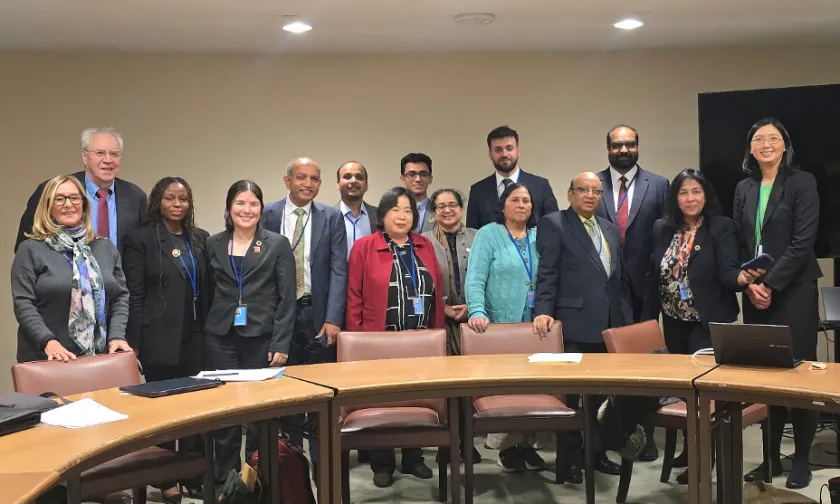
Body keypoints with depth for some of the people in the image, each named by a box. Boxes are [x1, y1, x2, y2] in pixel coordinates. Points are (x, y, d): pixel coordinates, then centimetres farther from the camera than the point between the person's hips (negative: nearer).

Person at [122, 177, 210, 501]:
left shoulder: (200, 238, 10)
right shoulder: (140, 239, -3)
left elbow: (206, 290, 12)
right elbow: (134, 296, -6)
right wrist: (134, 344, -10)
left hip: (195, 338, 4)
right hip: (159, 339, -4)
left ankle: (194, 475, 18)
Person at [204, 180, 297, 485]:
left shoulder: (278, 245, 3)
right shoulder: (213, 244, 10)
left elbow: (287, 299, -1)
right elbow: (208, 294, 12)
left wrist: (281, 344, -8)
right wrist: (203, 334, 4)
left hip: (262, 340, -2)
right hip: (220, 340, 2)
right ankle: (225, 482, 15)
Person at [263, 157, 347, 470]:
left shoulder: (332, 218, 2)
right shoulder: (268, 215, 2)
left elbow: (338, 270, -3)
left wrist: (333, 319, -12)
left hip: (319, 314, 0)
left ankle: (321, 460, 15)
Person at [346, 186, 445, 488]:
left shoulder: (425, 247, 10)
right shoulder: (364, 247, -2)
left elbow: (437, 293, 11)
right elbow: (354, 297, -3)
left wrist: (437, 334, 6)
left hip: (421, 340, 4)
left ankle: (413, 459, 23)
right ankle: (382, 464, 15)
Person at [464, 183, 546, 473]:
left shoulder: (539, 237, 12)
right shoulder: (488, 234, -1)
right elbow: (475, 280, -9)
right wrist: (477, 312, -23)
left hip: (536, 326, 4)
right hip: (500, 325, -4)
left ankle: (526, 444, 15)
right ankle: (506, 446, 10)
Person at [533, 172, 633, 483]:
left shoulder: (610, 229, 18)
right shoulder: (553, 224, -2)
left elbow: (621, 277, 19)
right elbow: (547, 273, -9)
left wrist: (627, 317, 14)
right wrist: (544, 311, -18)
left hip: (610, 324, 6)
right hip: (576, 324, -6)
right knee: (572, 393, 3)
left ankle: (596, 452, 24)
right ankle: (570, 458, 13)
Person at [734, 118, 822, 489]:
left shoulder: (802, 183, -2)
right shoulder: (744, 188, 12)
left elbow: (803, 242, -10)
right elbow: (739, 244, 11)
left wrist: (770, 284, -14)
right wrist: (749, 284, -4)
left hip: (792, 291, -4)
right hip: (754, 293, 4)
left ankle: (801, 460, 10)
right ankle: (771, 456, 15)